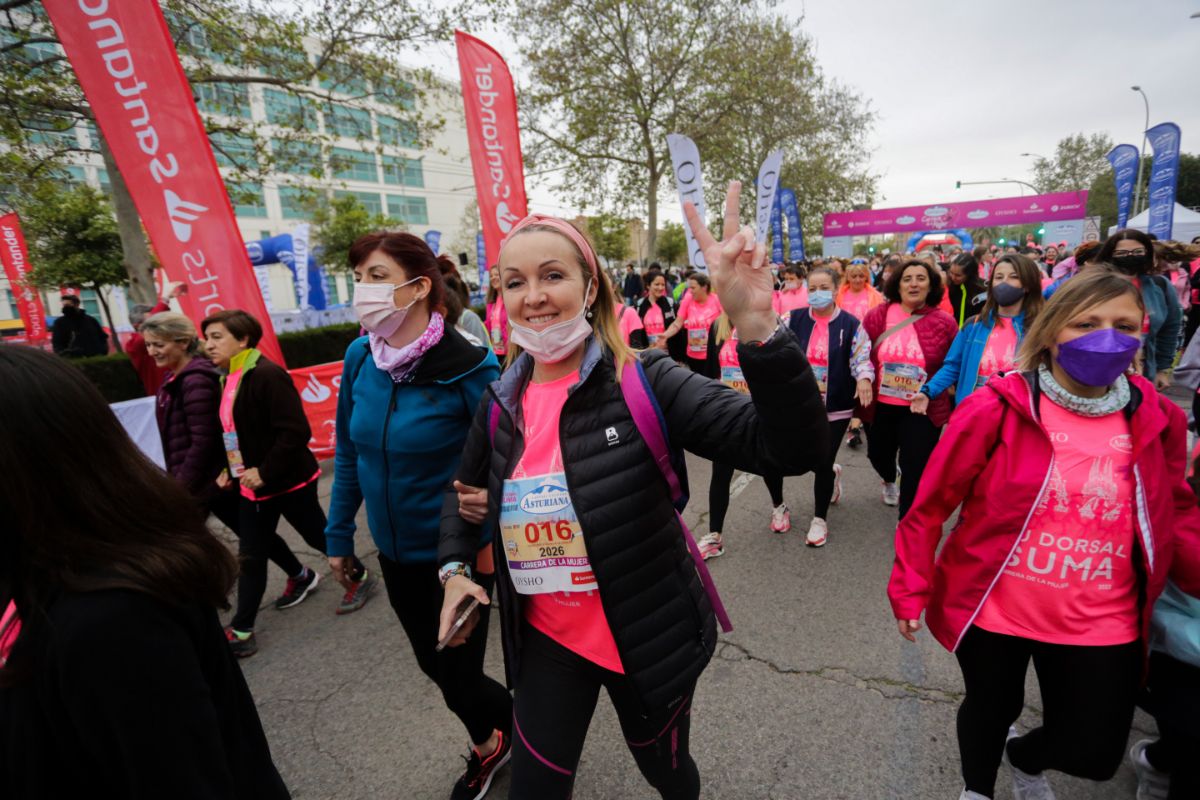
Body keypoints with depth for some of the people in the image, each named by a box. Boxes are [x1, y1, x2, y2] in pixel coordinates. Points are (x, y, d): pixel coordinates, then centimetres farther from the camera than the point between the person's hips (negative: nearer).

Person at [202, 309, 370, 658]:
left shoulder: (267, 375, -22)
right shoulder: (228, 379, 8)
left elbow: (296, 432, -27)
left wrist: (265, 472, -22)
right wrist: (229, 469, 7)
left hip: (289, 480, -8)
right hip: (252, 483, 8)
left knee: (318, 536, 10)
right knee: (251, 554, 12)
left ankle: (359, 577, 34)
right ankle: (242, 630, 24)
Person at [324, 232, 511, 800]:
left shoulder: (469, 368, -22)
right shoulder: (360, 357, -5)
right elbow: (348, 452, 5)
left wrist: (490, 546, -19)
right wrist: (339, 534, 10)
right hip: (394, 550, 6)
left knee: (456, 672, 8)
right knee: (433, 662, 22)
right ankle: (489, 742, 52)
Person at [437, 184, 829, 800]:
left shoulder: (644, 382, -19)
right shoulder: (501, 405, -4)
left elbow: (791, 449, -28)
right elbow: (467, 489, 16)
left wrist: (757, 326, -42)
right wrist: (455, 567, 2)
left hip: (650, 639, -2)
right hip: (546, 641, 3)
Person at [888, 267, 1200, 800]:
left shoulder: (1157, 419, -3)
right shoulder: (994, 409, -17)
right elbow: (930, 505, -12)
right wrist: (910, 589, -10)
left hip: (1101, 623, 4)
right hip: (994, 611, -3)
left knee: (1094, 754, 15)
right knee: (990, 711, 20)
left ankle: (1023, 757, 53)